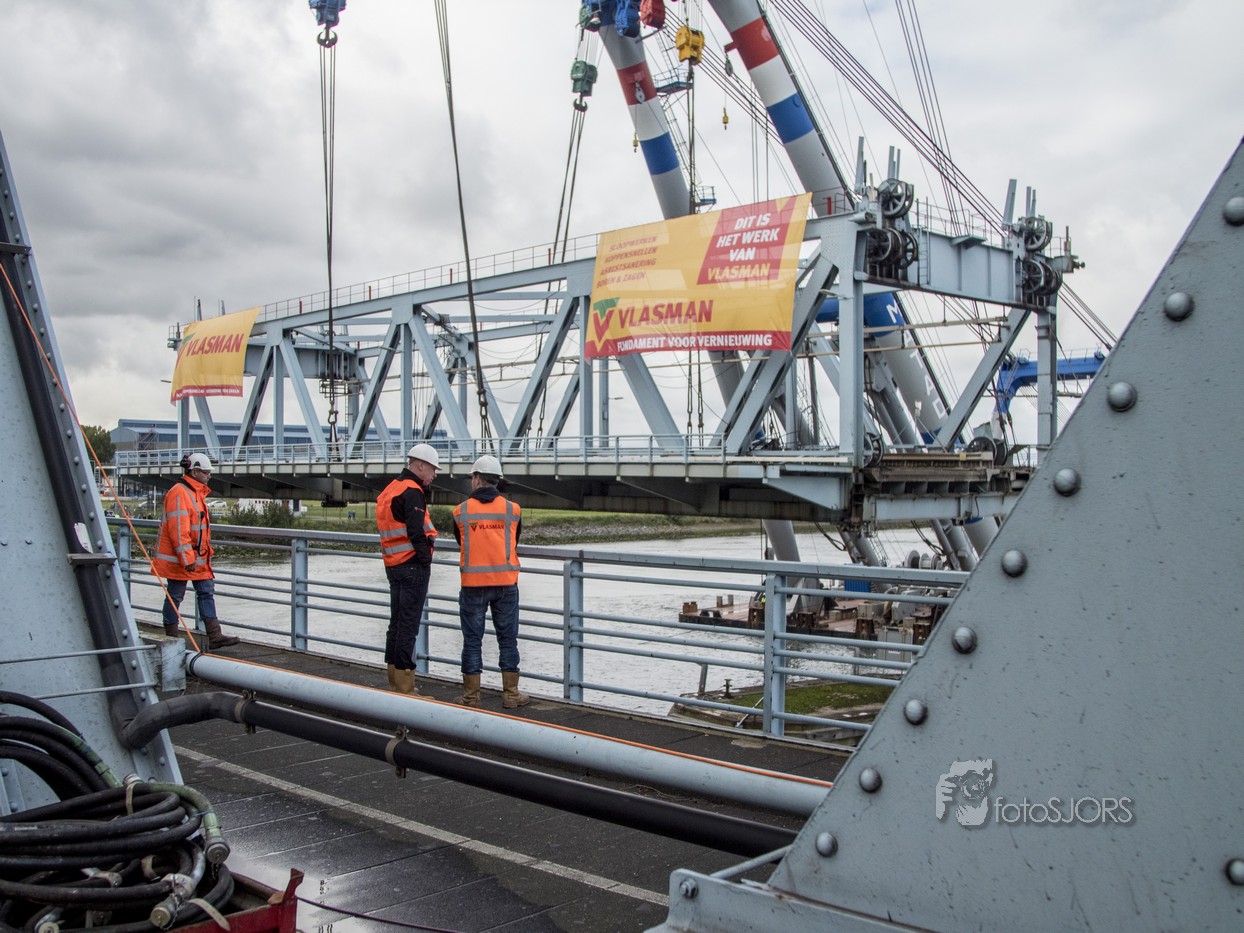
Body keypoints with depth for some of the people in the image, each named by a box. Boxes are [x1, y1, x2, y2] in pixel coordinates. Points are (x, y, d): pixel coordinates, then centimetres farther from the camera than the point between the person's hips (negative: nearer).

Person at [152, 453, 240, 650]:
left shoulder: (197, 493, 15)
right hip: (178, 559, -10)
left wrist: (205, 551, 22)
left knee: (206, 592, 5)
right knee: (175, 596, 2)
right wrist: (187, 559, -23)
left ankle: (215, 636, 5)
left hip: (198, 557, 10)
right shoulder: (179, 493, -17)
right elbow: (178, 529, -22)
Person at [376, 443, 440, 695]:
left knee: (396, 622, 15)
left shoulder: (390, 489, 16)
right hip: (412, 565, -10)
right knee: (408, 626, -6)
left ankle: (395, 682, 23)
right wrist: (426, 561, -12)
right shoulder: (412, 492, -14)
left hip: (393, 565, 10)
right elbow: (415, 532, -21)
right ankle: (405, 686, -4)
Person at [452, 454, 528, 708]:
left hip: (473, 585, -1)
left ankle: (471, 695, 13)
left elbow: (461, 543, 10)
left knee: (472, 640, 8)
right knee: (508, 639, 10)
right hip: (506, 583, 1)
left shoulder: (461, 511, -2)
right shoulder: (512, 509, 0)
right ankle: (510, 694, 13)